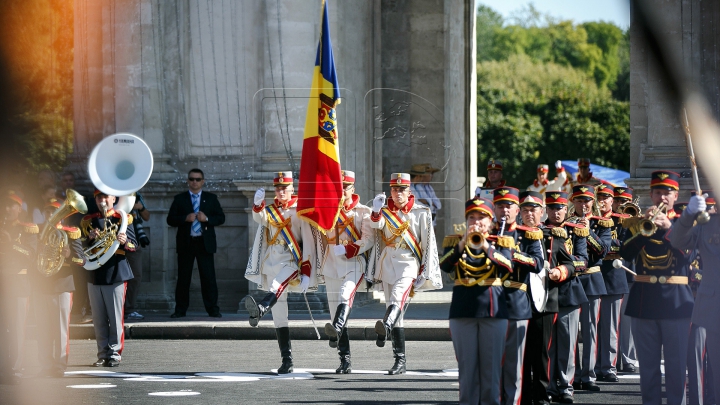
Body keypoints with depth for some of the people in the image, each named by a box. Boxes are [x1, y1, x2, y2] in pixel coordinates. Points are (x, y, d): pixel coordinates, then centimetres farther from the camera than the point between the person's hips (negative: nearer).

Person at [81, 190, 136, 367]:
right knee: (99, 319, 5)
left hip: (115, 273, -3)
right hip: (94, 273, 3)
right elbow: (82, 248, 11)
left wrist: (124, 241, -24)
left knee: (115, 317, -3)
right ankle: (103, 354, 11)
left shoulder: (122, 219, 3)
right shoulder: (88, 221, 12)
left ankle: (115, 354, 2)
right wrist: (90, 238, -9)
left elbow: (133, 246, -2)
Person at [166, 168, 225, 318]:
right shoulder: (179, 199, 8)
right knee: (183, 277, 2)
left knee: (208, 277, -2)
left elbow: (221, 218, 6)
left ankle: (213, 309, 1)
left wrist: (207, 219, -11)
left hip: (205, 243, 0)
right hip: (185, 243, 0)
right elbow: (170, 219, 2)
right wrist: (185, 218, -14)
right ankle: (180, 310, 8)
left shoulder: (211, 198, 10)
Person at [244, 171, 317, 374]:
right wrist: (258, 205, -31)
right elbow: (259, 218, -8)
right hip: (272, 264, 5)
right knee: (279, 315, 2)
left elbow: (308, 241, -3)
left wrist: (306, 272, -12)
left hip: (291, 261, -5)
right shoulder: (269, 211, 15)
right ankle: (287, 360, 2)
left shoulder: (299, 211, 3)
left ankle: (260, 310, -68)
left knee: (277, 286, -38)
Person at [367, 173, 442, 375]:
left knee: (398, 296, -32)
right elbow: (375, 225, -10)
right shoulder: (385, 212, 12)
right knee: (396, 315, 4)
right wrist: (376, 211, -32)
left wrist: (424, 273, -2)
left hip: (409, 262, -4)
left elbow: (428, 243, 3)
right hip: (387, 265, 4)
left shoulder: (421, 213, 4)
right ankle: (400, 360, 5)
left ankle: (385, 328, -59)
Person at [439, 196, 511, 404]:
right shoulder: (455, 241, 7)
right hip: (463, 309, 0)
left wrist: (486, 247, -26)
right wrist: (462, 244, -23)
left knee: (492, 364, 2)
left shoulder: (501, 243, 6)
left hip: (493, 309, 0)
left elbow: (508, 266, -14)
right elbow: (445, 266, -11)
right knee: (467, 364, 2)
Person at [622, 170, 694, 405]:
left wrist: (667, 227, -21)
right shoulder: (638, 223, 9)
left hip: (675, 301, -2)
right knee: (648, 362, 6)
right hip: (644, 299, 2)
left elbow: (688, 252, -11)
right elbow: (626, 254, -5)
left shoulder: (684, 222, 5)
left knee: (676, 363, 0)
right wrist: (645, 226, -16)